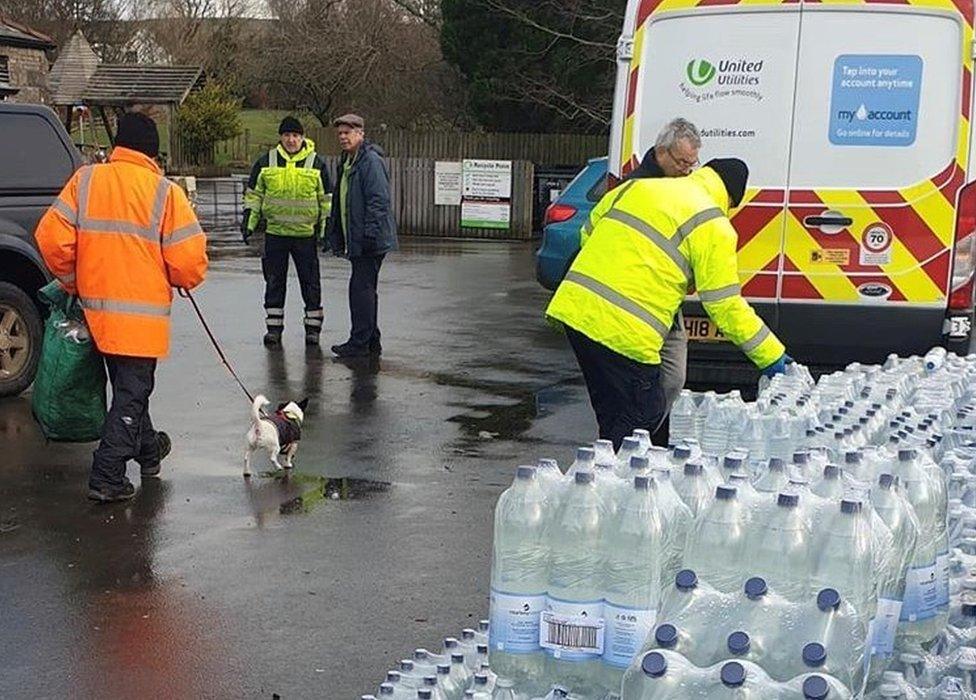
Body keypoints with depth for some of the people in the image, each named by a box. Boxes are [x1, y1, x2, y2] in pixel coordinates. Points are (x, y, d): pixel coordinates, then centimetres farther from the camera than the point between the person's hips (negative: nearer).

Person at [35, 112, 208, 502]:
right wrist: (185, 281, 9)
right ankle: (107, 478, 0)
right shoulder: (164, 192, -11)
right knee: (132, 393, 4)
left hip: (96, 308, 5)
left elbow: (51, 237, -5)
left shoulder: (85, 180, -1)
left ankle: (148, 448, 42)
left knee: (127, 386, 23)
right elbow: (189, 258, -14)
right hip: (142, 314, -5)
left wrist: (72, 281, 11)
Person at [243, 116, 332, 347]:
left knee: (310, 282, 3)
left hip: (306, 233, -1)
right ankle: (274, 326, 15)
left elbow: (327, 198, 6)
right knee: (274, 282, 6)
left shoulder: (317, 163, 1)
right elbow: (254, 193, 11)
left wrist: (325, 226, 1)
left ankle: (313, 326, 13)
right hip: (275, 232, 1)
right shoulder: (266, 162, 4)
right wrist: (249, 221, 4)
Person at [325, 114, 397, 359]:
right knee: (366, 289, 14)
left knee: (361, 288, -8)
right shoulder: (346, 162, 18)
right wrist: (335, 236, 23)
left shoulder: (371, 162, -14)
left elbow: (379, 201, -20)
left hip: (370, 240, -10)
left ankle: (359, 342, -3)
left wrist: (370, 234, -23)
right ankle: (371, 340, 21)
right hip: (356, 241, 10)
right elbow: (340, 203, 25)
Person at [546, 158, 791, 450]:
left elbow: (588, 234, 26)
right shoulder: (713, 227, -2)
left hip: (574, 306, 8)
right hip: (622, 331, -8)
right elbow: (726, 306, -3)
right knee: (643, 415, 6)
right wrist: (772, 356, 5)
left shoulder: (635, 186, 17)